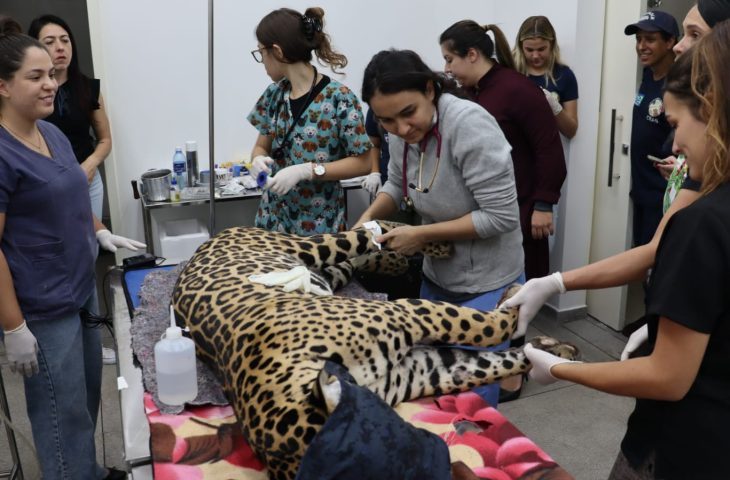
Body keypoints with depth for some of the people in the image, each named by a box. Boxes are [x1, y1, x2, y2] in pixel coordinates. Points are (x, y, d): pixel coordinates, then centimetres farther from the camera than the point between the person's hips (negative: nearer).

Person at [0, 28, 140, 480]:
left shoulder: (53, 134, 6)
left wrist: (103, 232, 14)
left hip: (82, 290, 8)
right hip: (42, 309, -8)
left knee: (88, 396, 21)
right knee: (64, 414, 5)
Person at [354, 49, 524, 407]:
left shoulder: (469, 124, -27)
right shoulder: (401, 131, -6)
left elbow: (501, 216, -25)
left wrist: (422, 235, -22)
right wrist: (368, 218, -4)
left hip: (485, 283, -7)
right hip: (436, 276, 7)